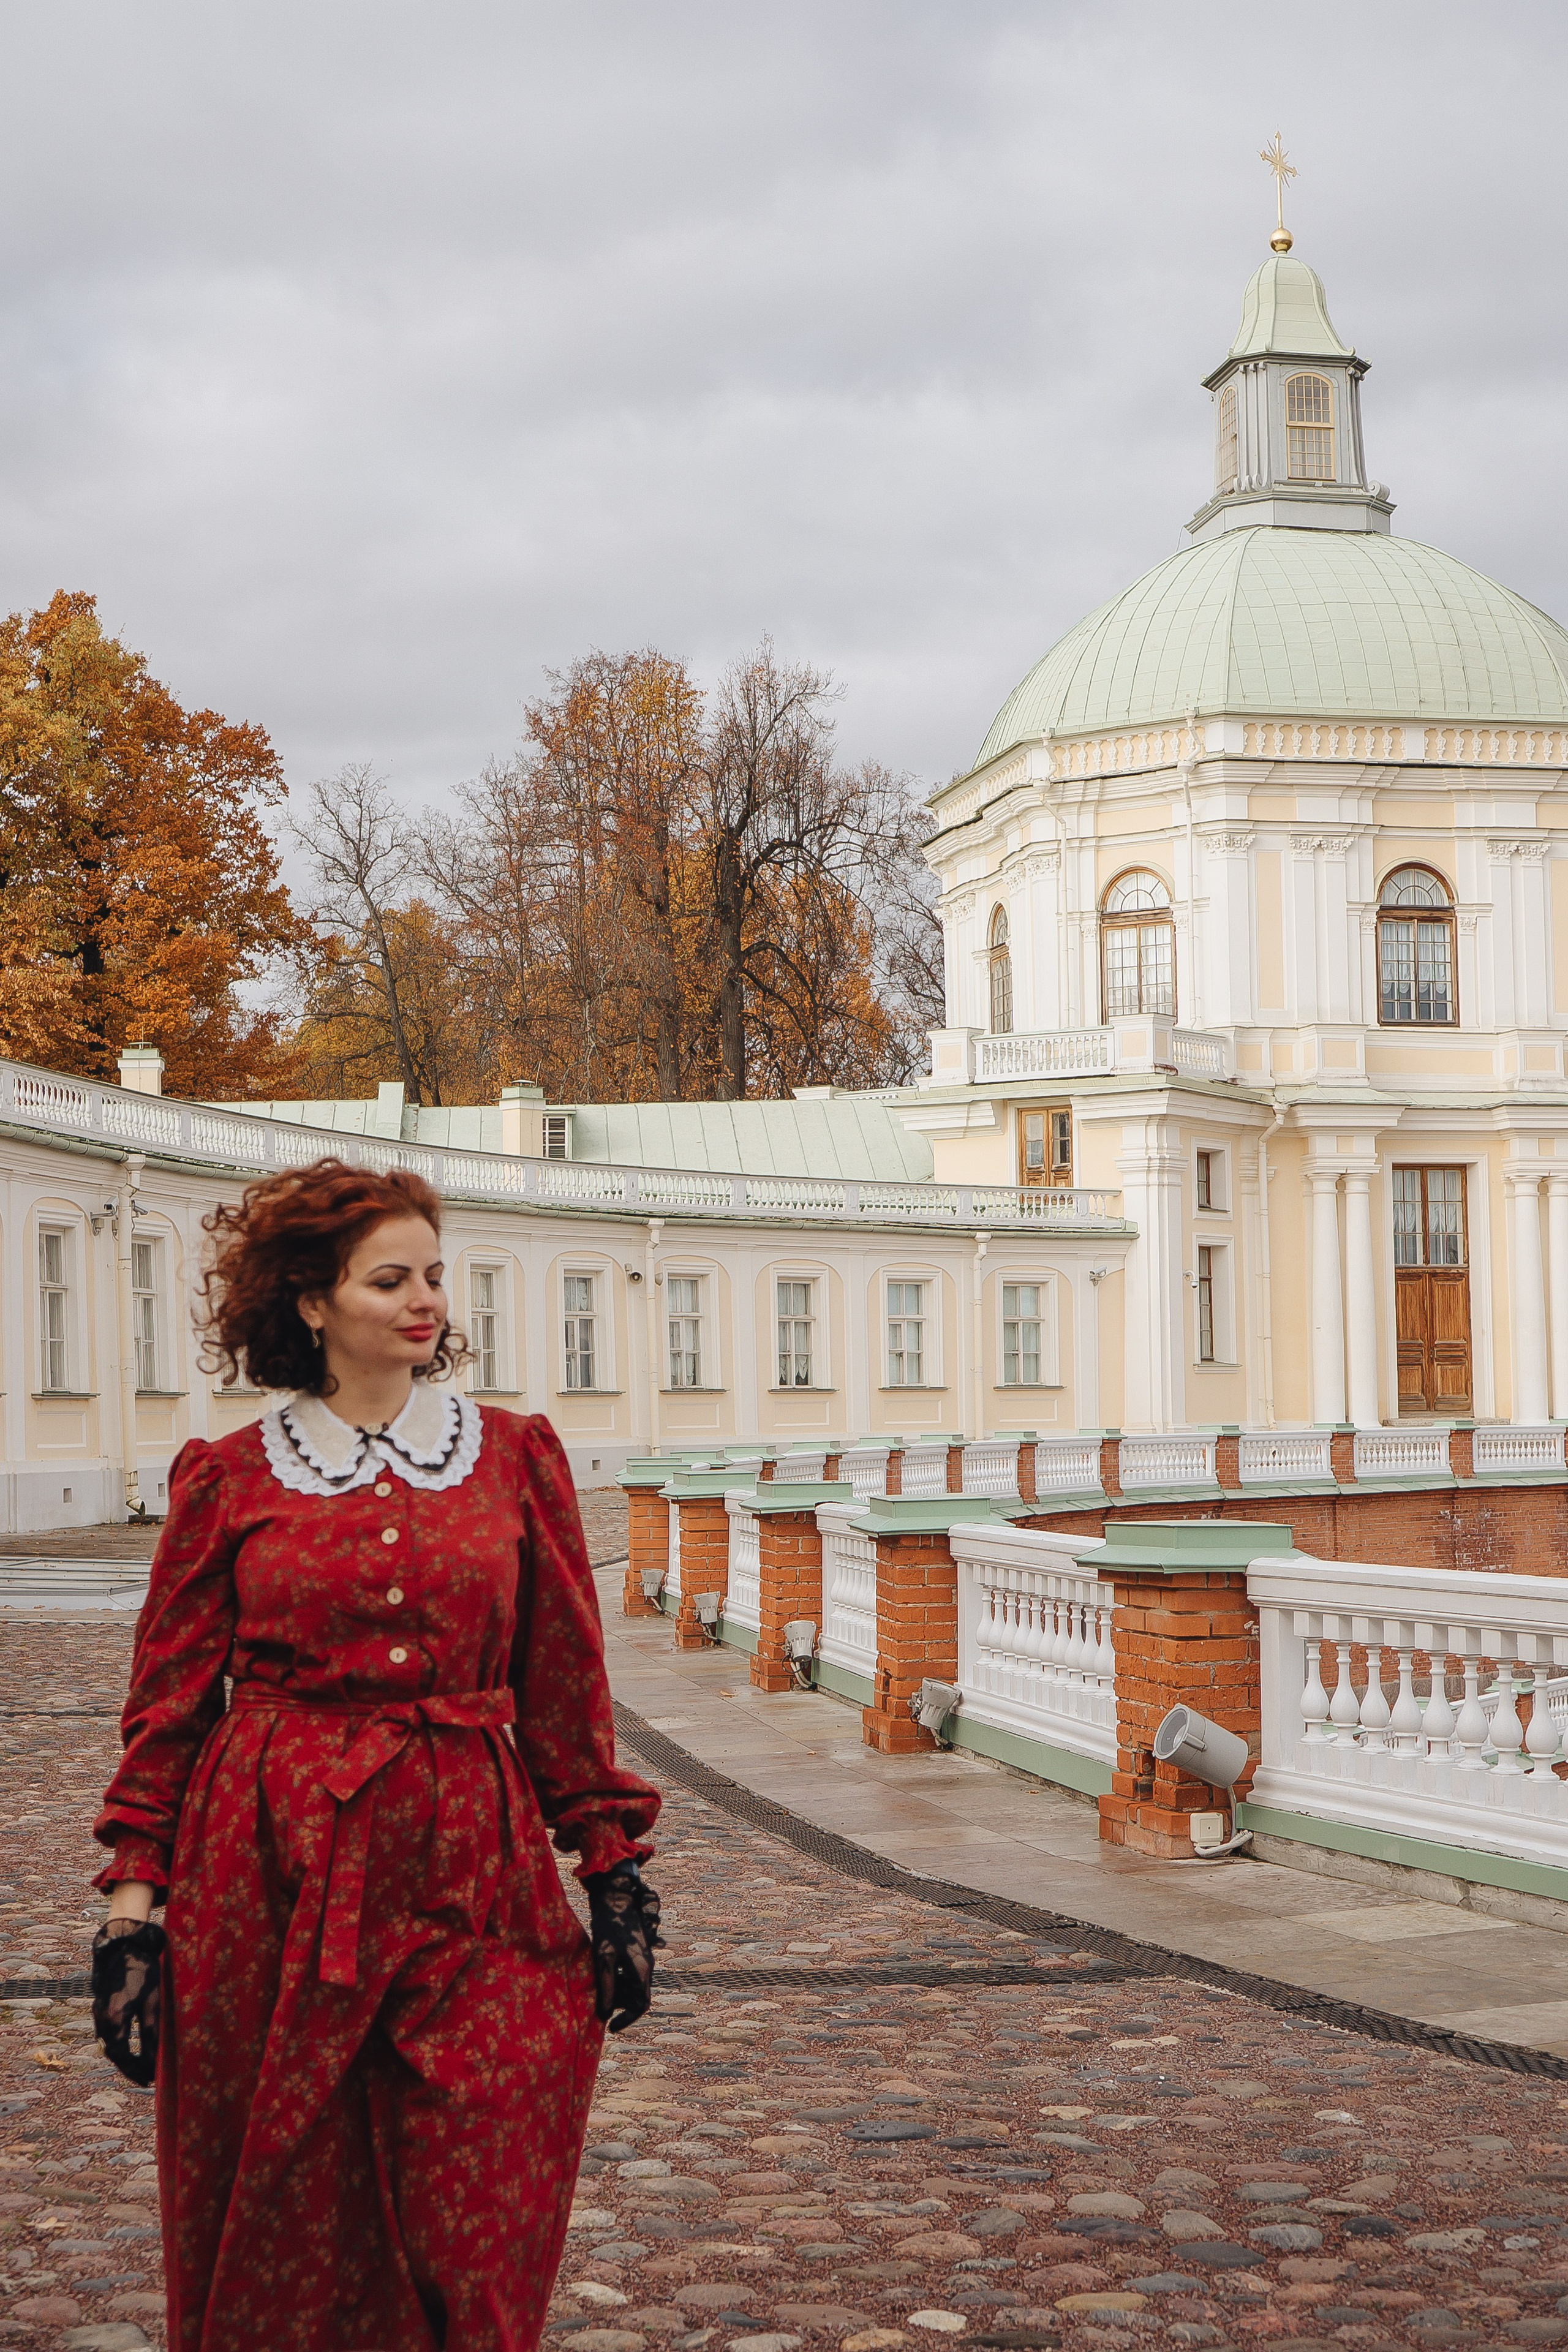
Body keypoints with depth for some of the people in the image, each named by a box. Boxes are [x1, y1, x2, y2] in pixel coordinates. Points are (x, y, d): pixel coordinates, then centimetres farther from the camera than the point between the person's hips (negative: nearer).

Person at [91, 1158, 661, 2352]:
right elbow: (171, 1702, 4)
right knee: (278, 2230, 8)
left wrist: (617, 1868, 4)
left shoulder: (516, 1456, 7)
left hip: (470, 1877, 1)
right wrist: (134, 1901, -2)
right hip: (271, 1876, -1)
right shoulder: (229, 1478, 3)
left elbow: (567, 1685, 9)